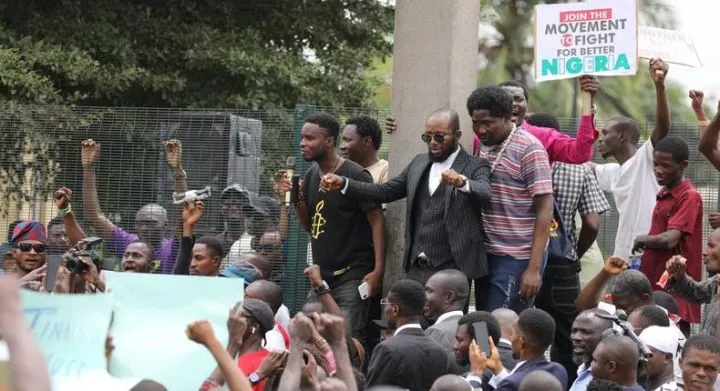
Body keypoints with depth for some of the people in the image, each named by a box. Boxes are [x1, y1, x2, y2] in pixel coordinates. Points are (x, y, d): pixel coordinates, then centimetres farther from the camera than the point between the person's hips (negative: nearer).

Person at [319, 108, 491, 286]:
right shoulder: (419, 163, 15)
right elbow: (386, 191, 16)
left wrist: (463, 182, -44)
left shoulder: (475, 167, -3)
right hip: (416, 269, 5)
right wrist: (343, 184, 3)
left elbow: (485, 192, -22)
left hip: (452, 271, -5)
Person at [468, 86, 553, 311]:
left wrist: (534, 268, -18)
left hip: (517, 259, -7)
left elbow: (545, 209, -14)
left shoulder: (529, 149, -11)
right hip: (486, 255, 7)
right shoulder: (483, 145, 9)